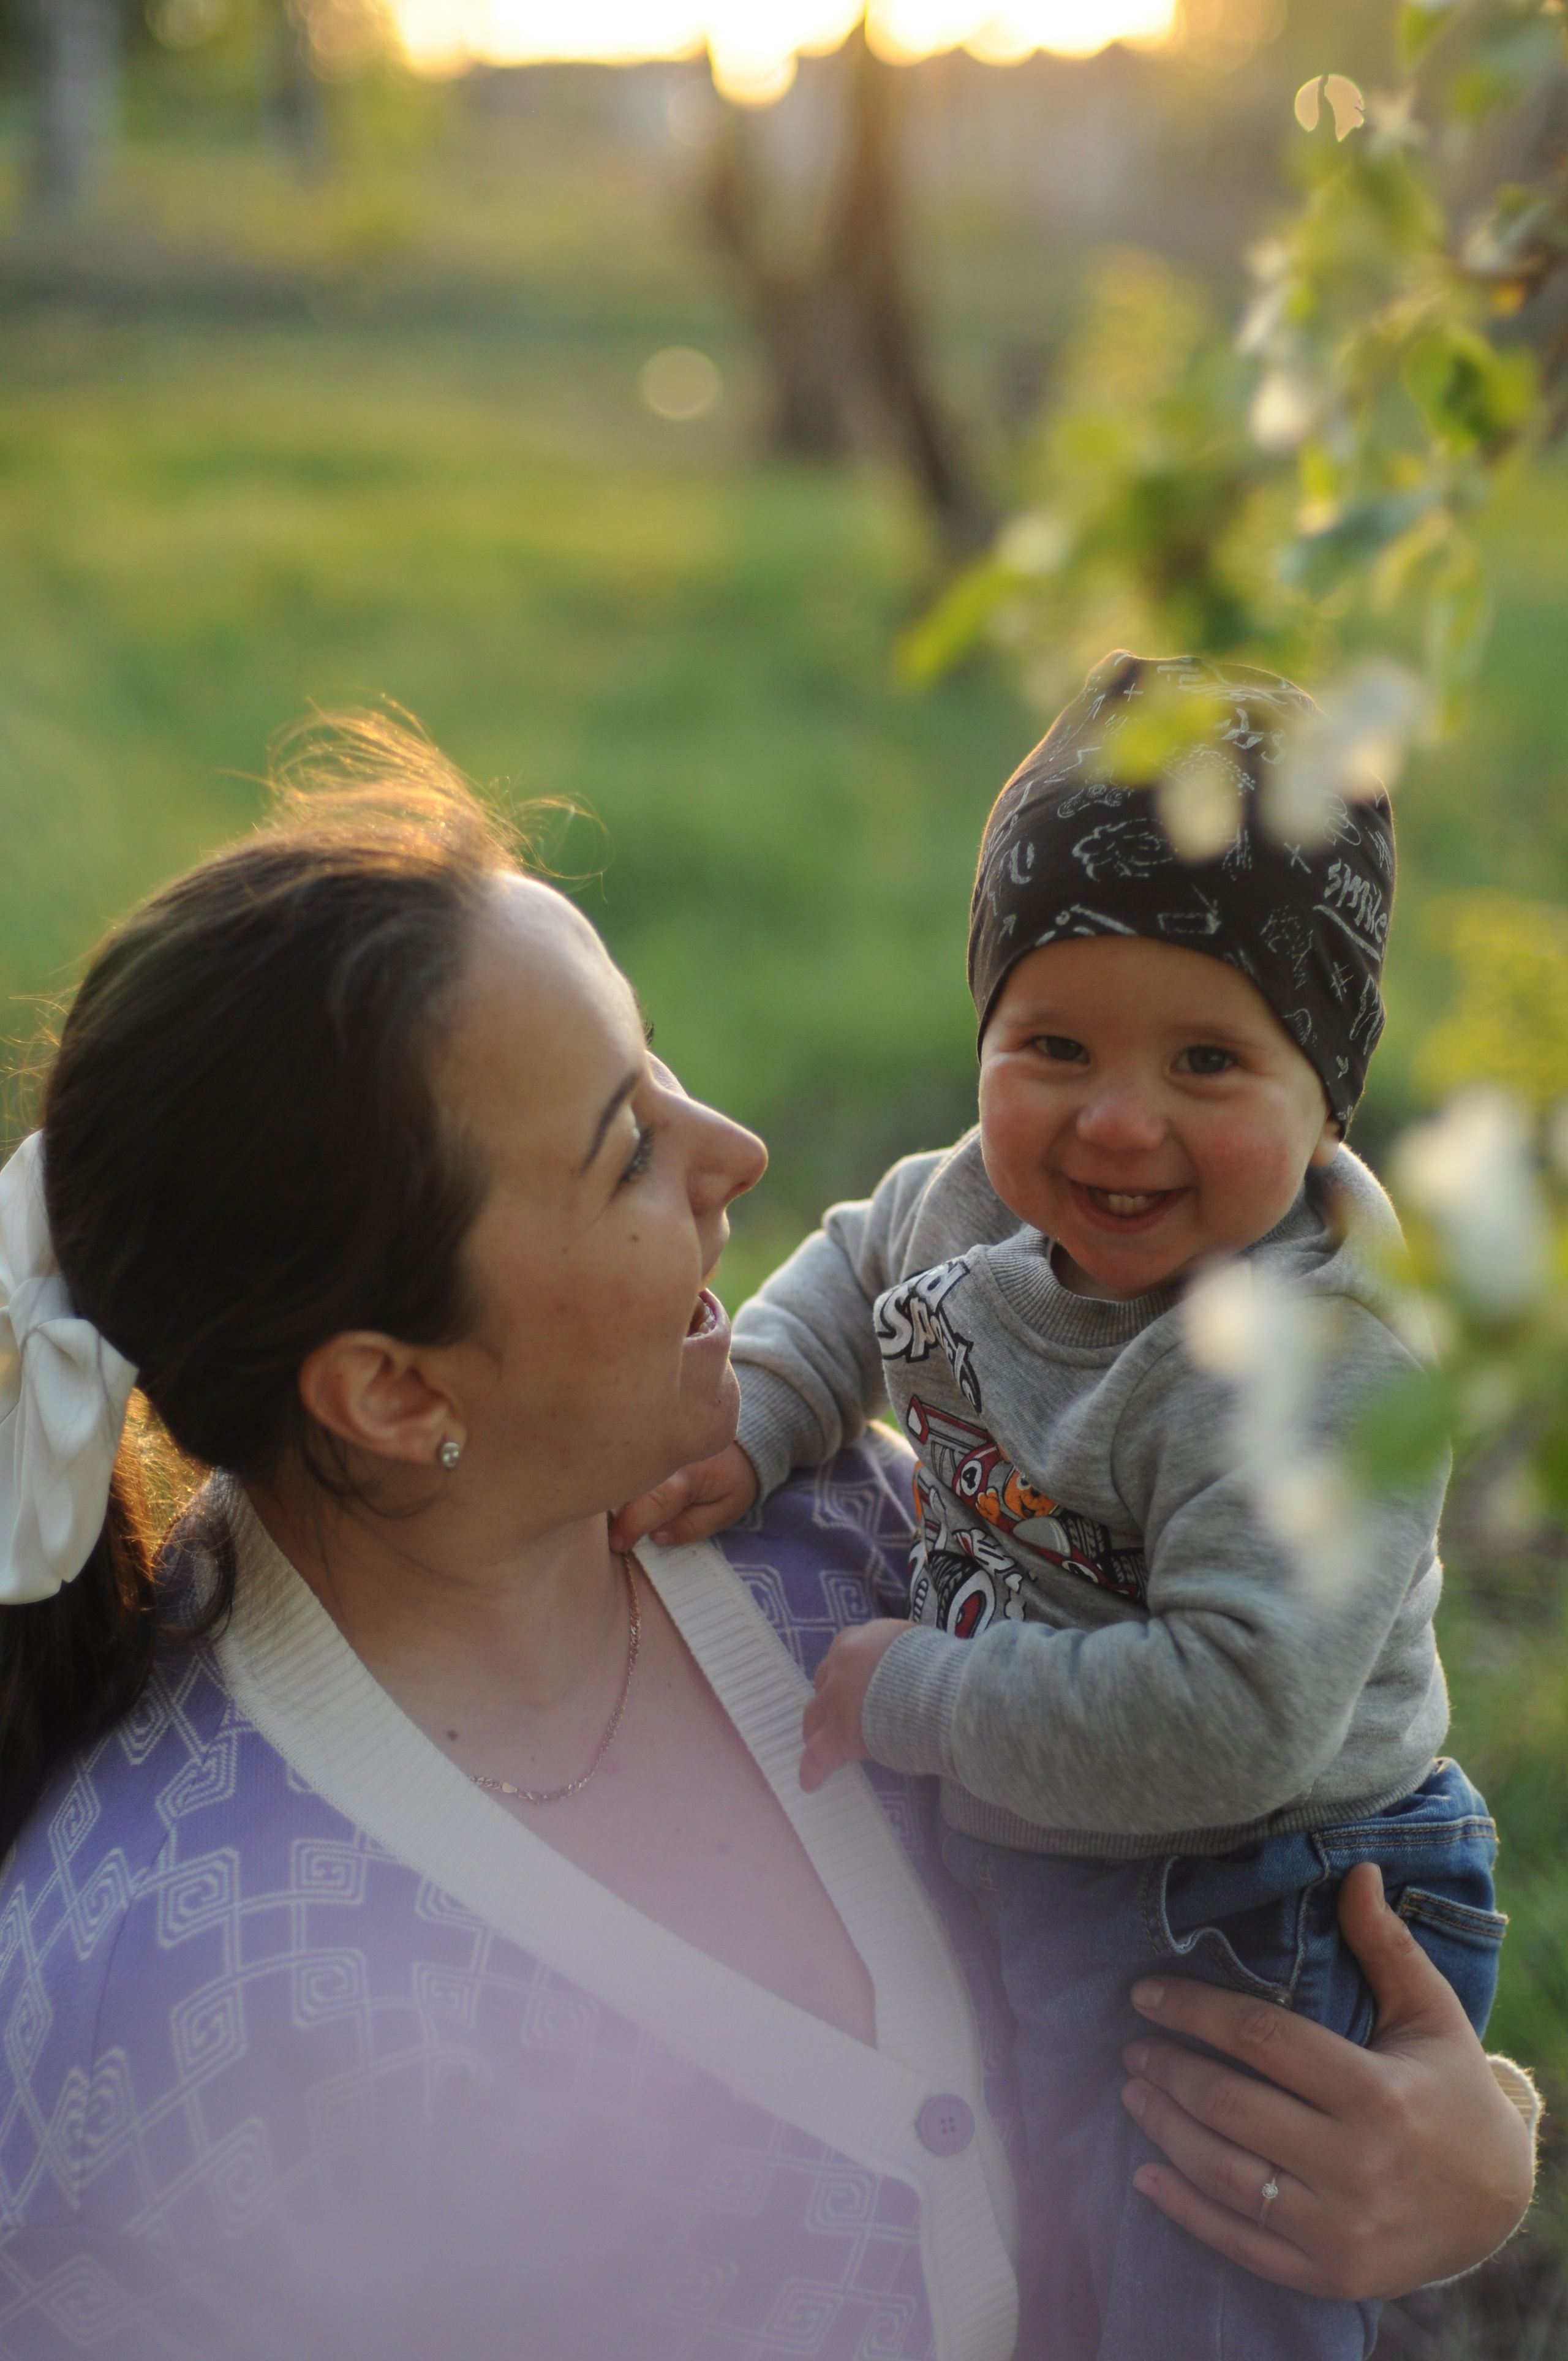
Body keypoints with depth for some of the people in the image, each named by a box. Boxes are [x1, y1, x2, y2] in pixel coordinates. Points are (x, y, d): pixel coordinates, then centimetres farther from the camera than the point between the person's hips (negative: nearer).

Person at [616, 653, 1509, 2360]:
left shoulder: (1321, 1365, -31)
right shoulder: (984, 1202, -8)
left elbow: (1233, 1715, -37)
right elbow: (858, 1274, 14)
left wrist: (906, 1699, -27)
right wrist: (743, 1416, -5)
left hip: (1230, 1946, -7)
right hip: (989, 1862, 8)